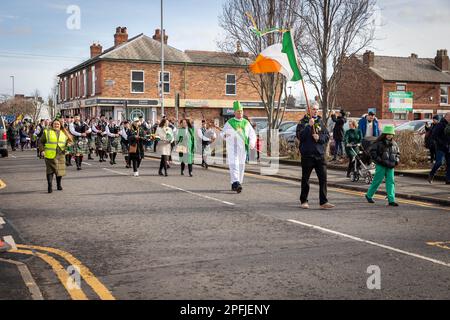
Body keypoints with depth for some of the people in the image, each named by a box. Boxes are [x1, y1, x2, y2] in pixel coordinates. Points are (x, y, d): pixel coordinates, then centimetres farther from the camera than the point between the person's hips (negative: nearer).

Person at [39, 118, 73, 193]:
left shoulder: (64, 133, 13)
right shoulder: (47, 132, 3)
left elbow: (69, 140, 17)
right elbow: (41, 142, 6)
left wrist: (68, 143, -6)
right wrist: (42, 150, -5)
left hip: (60, 155, 3)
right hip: (50, 155, -3)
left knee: (60, 170, 6)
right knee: (50, 170, -6)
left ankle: (59, 185, 23)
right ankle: (50, 186, -6)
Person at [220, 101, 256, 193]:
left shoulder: (246, 123, 8)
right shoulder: (229, 123, 0)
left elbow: (252, 135, 9)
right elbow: (222, 134, 4)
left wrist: (252, 144, -10)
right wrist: (225, 135, -20)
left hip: (242, 149, 4)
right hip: (232, 148, -4)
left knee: (241, 166, 8)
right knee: (234, 165, -16)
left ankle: (234, 185, 23)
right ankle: (236, 184, -27)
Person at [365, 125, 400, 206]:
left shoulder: (394, 144, 11)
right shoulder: (379, 143, -7)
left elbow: (398, 153, 23)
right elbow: (372, 152, -10)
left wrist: (396, 161, 7)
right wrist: (379, 160, -16)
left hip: (390, 166, 5)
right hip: (381, 166, -5)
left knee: (391, 182, -3)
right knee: (377, 181, 3)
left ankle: (391, 200, -5)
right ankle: (369, 195, 23)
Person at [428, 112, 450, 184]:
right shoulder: (440, 125, -9)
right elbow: (434, 136, -16)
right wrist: (443, 143, -20)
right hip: (440, 148, -7)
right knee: (439, 162, -15)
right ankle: (431, 175, 6)